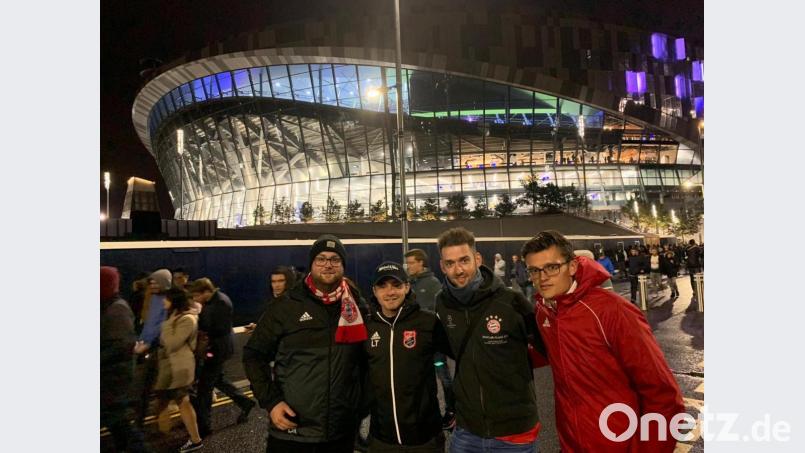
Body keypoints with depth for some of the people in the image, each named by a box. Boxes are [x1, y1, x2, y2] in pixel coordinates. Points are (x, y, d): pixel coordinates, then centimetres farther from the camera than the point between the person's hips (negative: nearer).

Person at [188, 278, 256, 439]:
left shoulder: (221, 303, -23)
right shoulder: (211, 301, 6)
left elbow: (221, 330, -24)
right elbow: (206, 323, 12)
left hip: (218, 348, -10)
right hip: (216, 347, 10)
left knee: (204, 386, -2)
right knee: (217, 379, 22)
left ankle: (203, 425, 11)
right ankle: (245, 403, 36)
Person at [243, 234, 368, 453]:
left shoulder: (357, 307, 1)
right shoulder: (286, 306, -5)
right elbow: (254, 355, 0)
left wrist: (362, 404, 8)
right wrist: (270, 401, -9)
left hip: (343, 432, 2)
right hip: (291, 432, -2)